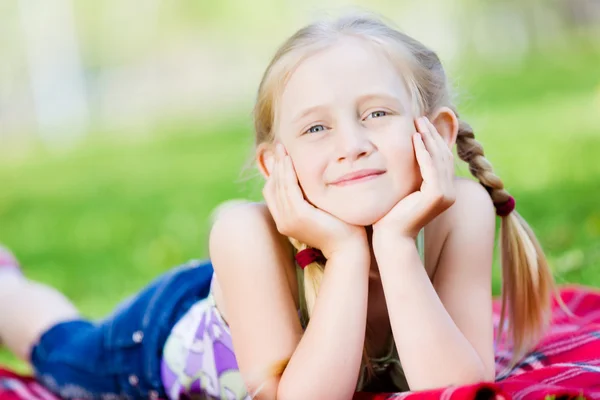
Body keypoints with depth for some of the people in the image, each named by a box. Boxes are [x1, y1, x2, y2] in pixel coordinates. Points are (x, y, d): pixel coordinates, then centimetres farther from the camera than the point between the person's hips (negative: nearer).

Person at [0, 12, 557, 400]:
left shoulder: (459, 212, -36)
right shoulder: (249, 234, -43)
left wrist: (396, 243, -50)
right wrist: (347, 252, -51)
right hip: (168, 329, -1)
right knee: (64, 348, 30)